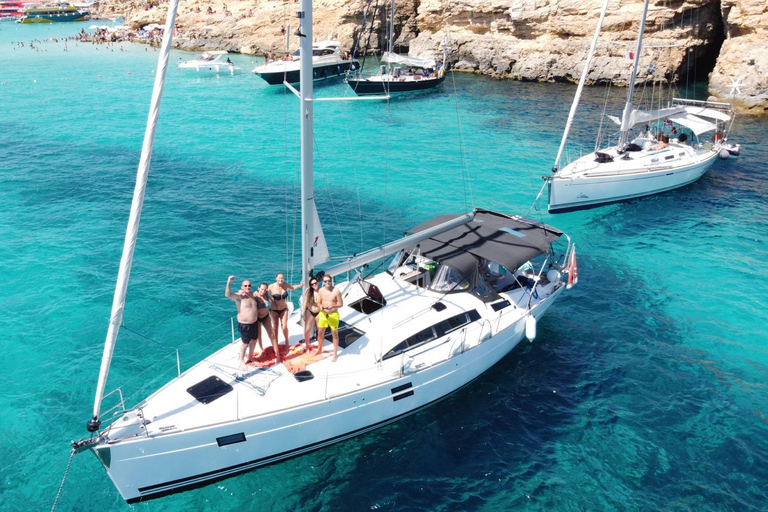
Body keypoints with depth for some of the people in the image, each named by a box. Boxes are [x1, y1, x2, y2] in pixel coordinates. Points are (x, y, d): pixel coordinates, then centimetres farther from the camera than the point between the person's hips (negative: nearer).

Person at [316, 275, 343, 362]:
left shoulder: (336, 291, -15)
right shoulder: (321, 291, -2)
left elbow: (341, 304, -12)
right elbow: (319, 302, 6)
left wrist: (333, 306, -29)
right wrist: (321, 307, -17)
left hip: (333, 314, -4)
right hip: (323, 314, 4)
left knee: (334, 334, 7)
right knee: (320, 333, 17)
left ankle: (335, 353, 20)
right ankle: (319, 349, 41)